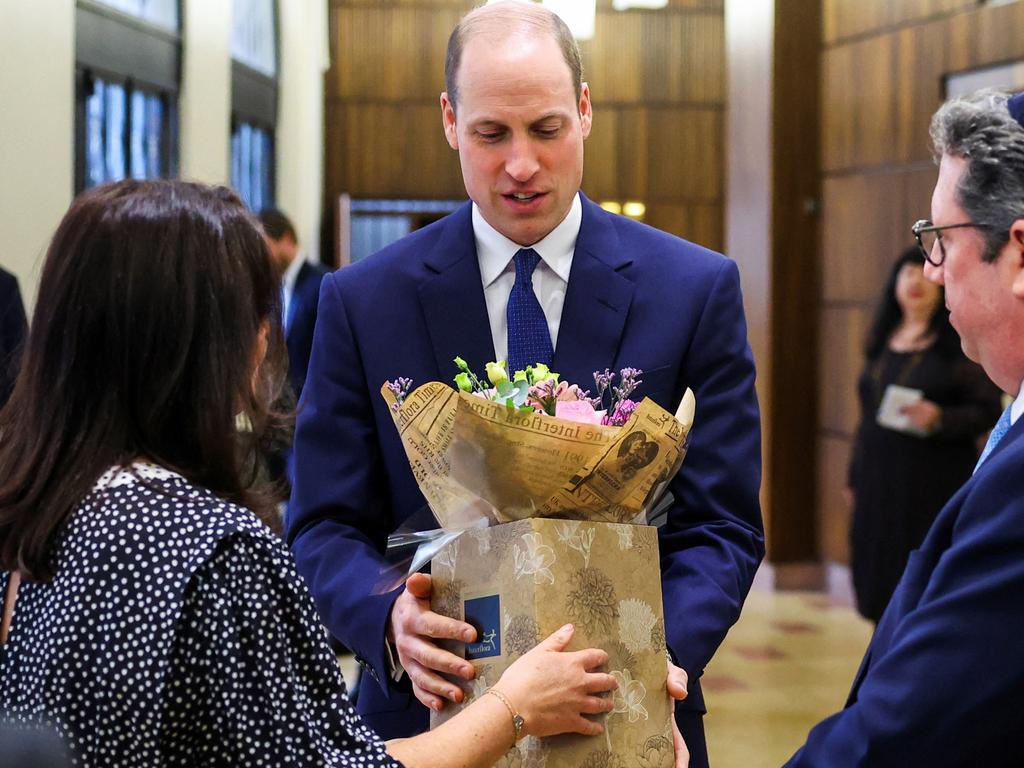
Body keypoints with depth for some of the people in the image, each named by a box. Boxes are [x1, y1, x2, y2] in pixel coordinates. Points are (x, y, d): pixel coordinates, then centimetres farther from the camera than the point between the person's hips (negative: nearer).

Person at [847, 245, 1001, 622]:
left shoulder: (960, 343, -4)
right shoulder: (882, 342, 14)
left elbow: (987, 410, -6)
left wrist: (940, 418, -23)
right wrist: (855, 476, 17)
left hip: (934, 482, -6)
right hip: (879, 482, 6)